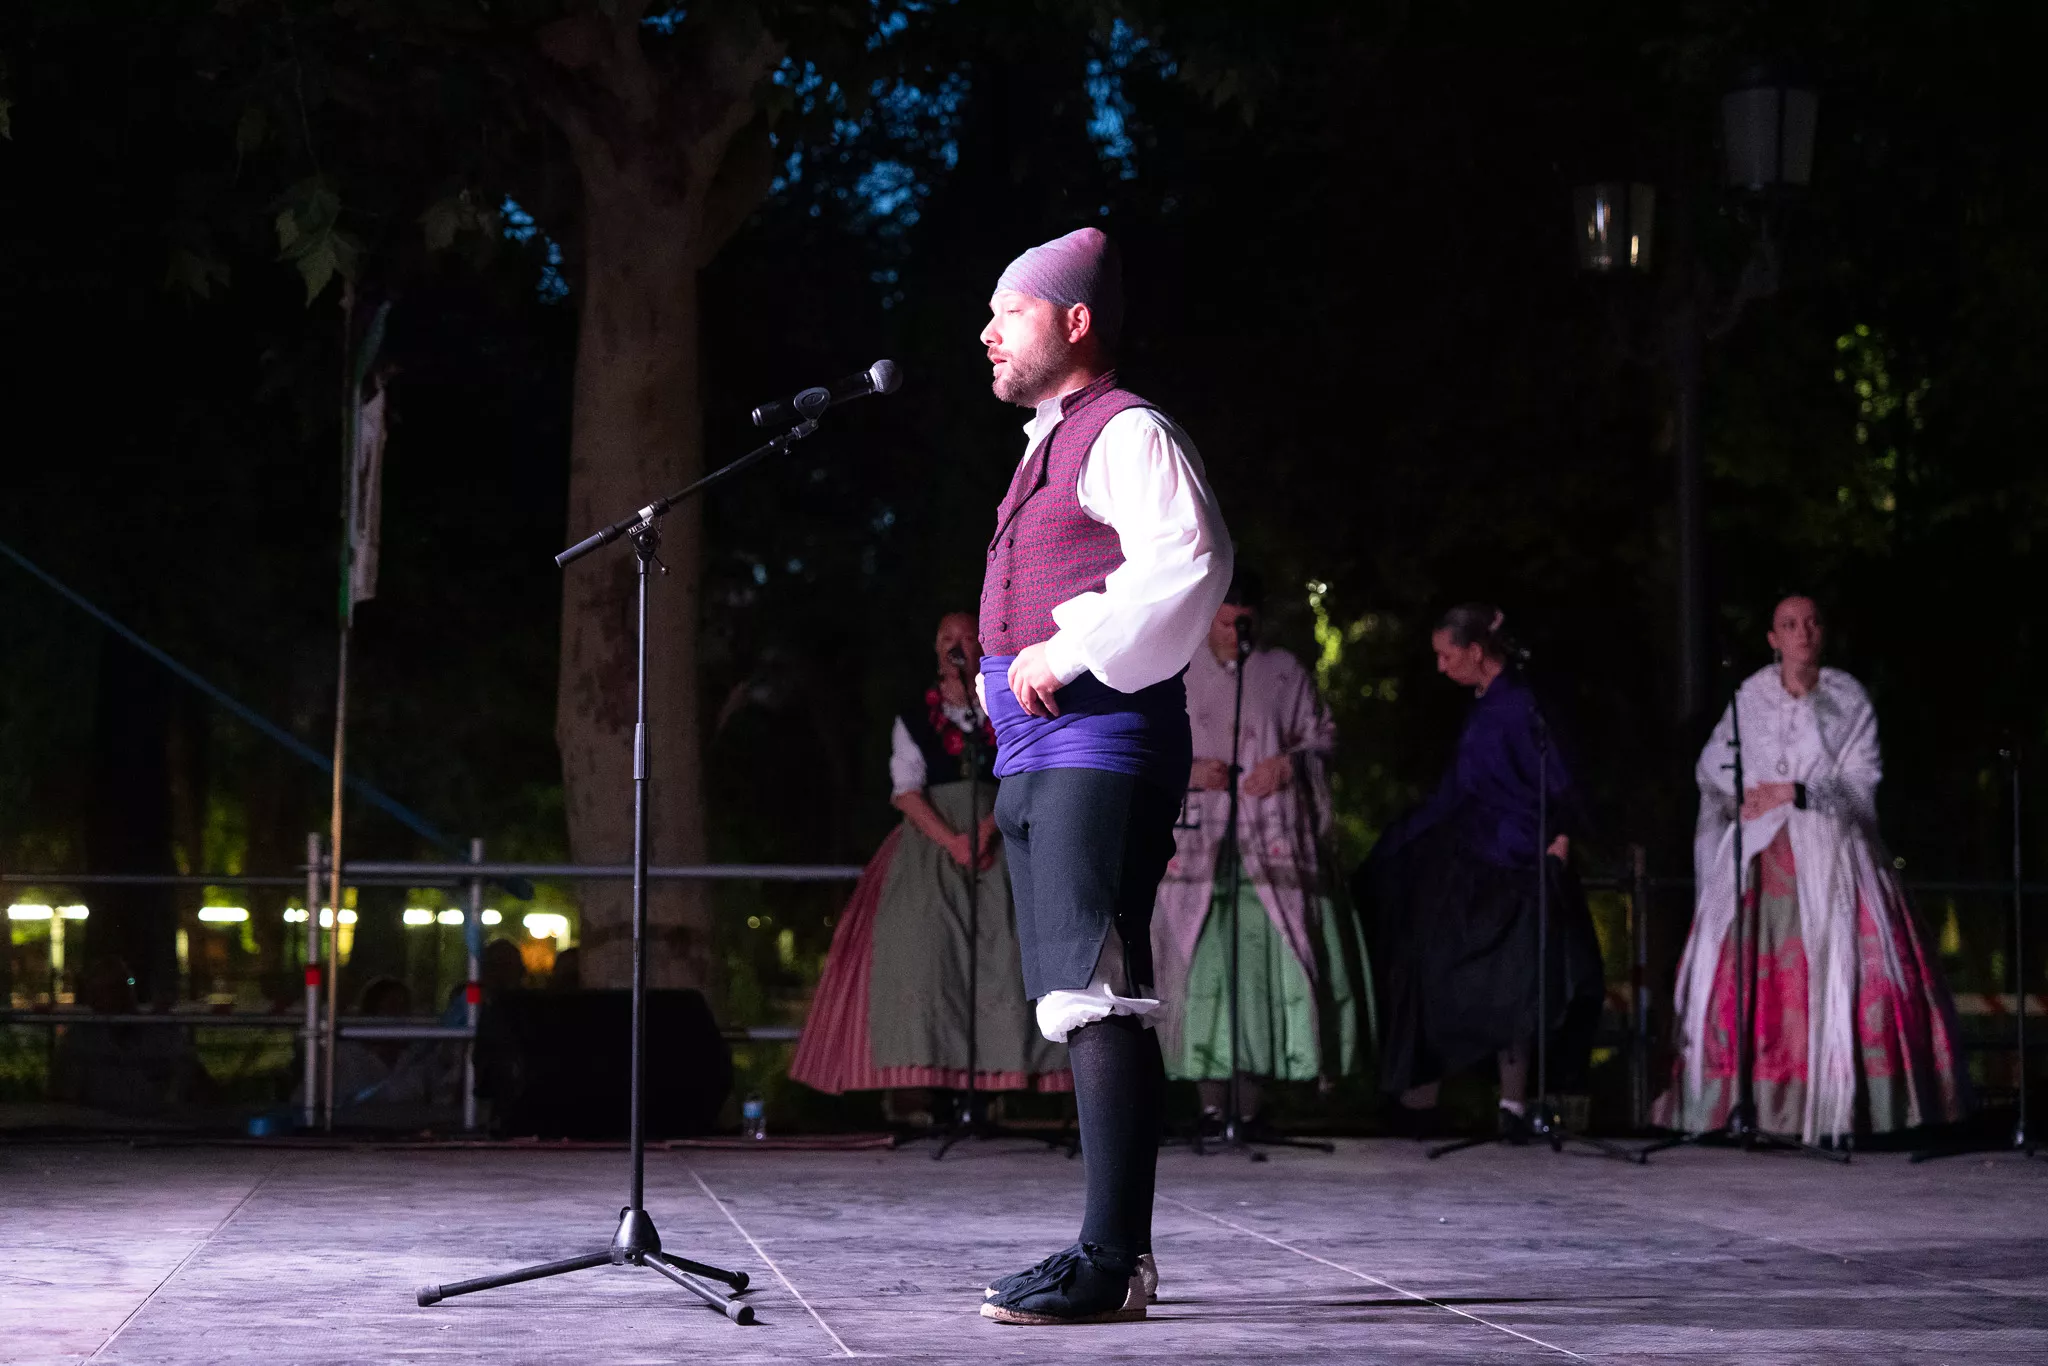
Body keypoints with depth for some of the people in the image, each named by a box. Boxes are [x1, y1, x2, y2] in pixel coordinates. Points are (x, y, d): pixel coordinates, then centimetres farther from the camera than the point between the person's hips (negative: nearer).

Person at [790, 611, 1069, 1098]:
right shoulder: (914, 718, 10)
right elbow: (907, 791, 1)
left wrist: (988, 830, -15)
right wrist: (952, 841, -15)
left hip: (995, 841, 1)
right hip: (930, 841, -1)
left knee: (1000, 953, -13)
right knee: (924, 950, -15)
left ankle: (1001, 1081, -16)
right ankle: (925, 1082, -21)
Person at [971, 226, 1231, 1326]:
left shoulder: (1126, 433, -5)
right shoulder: (1051, 446, 25)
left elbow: (1187, 563, -21)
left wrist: (1068, 652, -20)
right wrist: (1002, 678, 16)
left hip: (1101, 742, -10)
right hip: (1035, 749, 10)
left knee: (1098, 997, -15)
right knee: (1076, 1007, 9)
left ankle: (1109, 1259, -19)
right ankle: (1119, 1252, 13)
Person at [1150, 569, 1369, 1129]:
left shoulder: (1284, 672, 12)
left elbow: (1322, 737, 13)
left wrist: (1287, 764, -7)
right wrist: (1187, 771, -8)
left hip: (1268, 844, 0)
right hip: (1197, 842, 0)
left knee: (1262, 965, -9)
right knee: (1204, 965, -8)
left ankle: (1248, 1100, -7)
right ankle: (1212, 1099, -7)